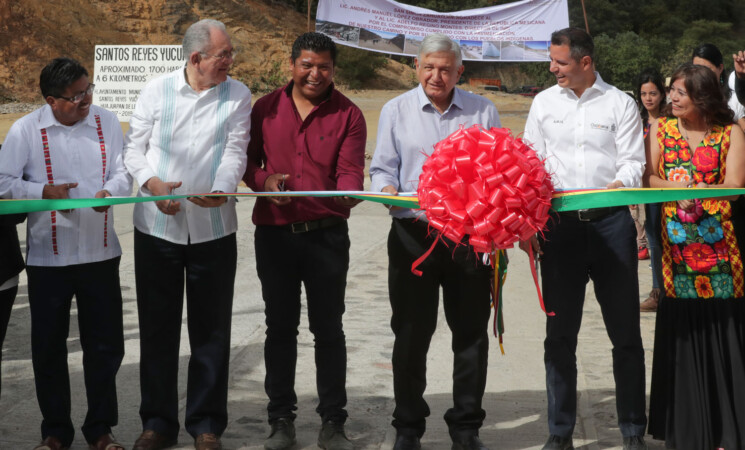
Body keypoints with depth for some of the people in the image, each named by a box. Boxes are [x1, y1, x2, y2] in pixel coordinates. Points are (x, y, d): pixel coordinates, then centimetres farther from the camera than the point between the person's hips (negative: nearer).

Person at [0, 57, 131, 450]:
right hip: (48, 256, -2)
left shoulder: (107, 123, 4)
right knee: (48, 347, 7)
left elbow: (123, 173, -1)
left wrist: (111, 191, -22)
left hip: (100, 253, 2)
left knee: (105, 344, 7)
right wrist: (44, 191, -20)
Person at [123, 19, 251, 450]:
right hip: (156, 226, 0)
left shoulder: (238, 95, 2)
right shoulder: (157, 91, 1)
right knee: (157, 329, 8)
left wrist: (221, 188, -27)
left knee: (211, 331, 6)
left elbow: (235, 151, -7)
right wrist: (152, 183, -15)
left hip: (213, 228, 0)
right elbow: (134, 147, 4)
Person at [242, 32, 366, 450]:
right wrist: (265, 180, -13)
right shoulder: (266, 108, 6)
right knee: (280, 328, 9)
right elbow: (247, 161, 9)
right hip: (274, 232, 2)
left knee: (328, 329, 4)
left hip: (327, 234, -1)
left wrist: (348, 193, -30)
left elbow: (350, 169, -8)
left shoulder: (348, 114, 1)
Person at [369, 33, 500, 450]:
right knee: (411, 334, 5)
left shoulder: (483, 111, 7)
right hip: (414, 233, 0)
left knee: (471, 333, 6)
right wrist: (388, 189, -16)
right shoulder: (397, 110, 7)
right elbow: (383, 168, 5)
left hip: (470, 234, 1)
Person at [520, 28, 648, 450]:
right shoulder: (545, 102, 10)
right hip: (559, 225, 2)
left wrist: (611, 190, -22)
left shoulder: (621, 103, 3)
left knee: (626, 332, 3)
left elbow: (633, 163, -2)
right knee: (560, 334, 5)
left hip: (611, 222, -2)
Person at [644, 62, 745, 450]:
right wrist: (680, 189, -16)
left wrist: (690, 191, -12)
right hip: (676, 243, 2)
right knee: (681, 333, 3)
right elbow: (648, 177, 0)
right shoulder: (662, 129, 11)